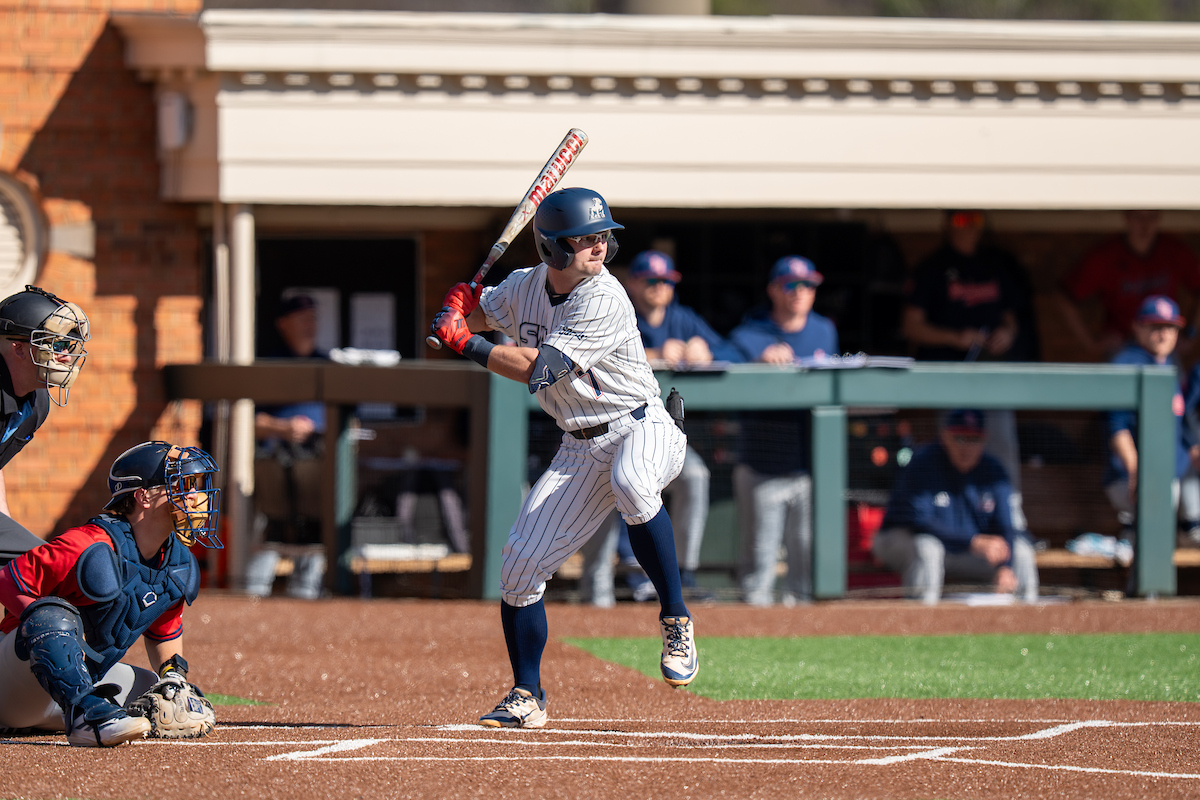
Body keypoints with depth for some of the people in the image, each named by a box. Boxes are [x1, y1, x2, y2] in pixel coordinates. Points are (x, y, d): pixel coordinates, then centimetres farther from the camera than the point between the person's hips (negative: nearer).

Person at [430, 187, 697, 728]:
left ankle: (675, 619, -28)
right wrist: (460, 308, -2)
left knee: (629, 482, -42)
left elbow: (538, 367, -26)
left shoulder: (604, 302, -21)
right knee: (520, 565, -2)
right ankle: (527, 697, 14)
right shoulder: (527, 286, 2)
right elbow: (477, 315, 22)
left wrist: (466, 344, -20)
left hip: (641, 428, -6)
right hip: (581, 449, 6)